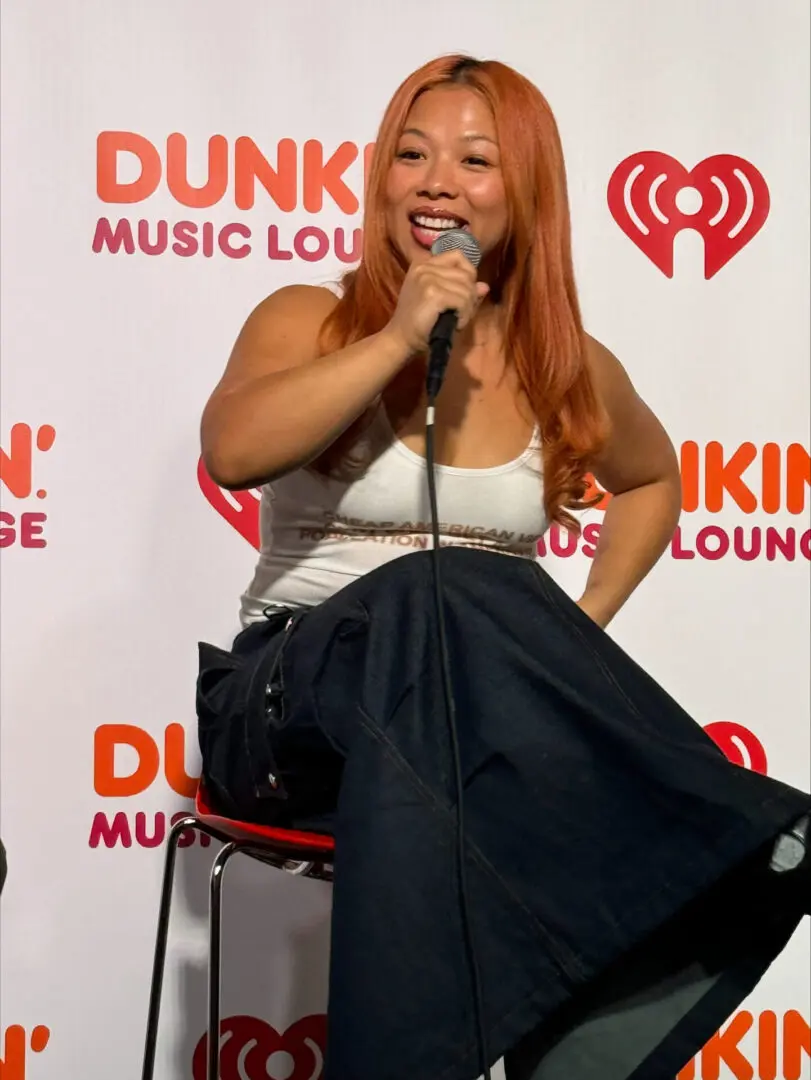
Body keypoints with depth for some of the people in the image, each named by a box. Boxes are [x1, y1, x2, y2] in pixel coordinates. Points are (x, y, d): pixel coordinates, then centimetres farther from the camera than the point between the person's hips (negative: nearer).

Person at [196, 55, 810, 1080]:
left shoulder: (569, 369, 8)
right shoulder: (308, 321, 2)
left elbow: (651, 479, 28)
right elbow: (230, 451, -19)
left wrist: (581, 627, 12)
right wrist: (401, 335, -19)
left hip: (476, 715, 2)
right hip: (289, 701, -2)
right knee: (435, 596, -35)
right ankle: (728, 839, -32)